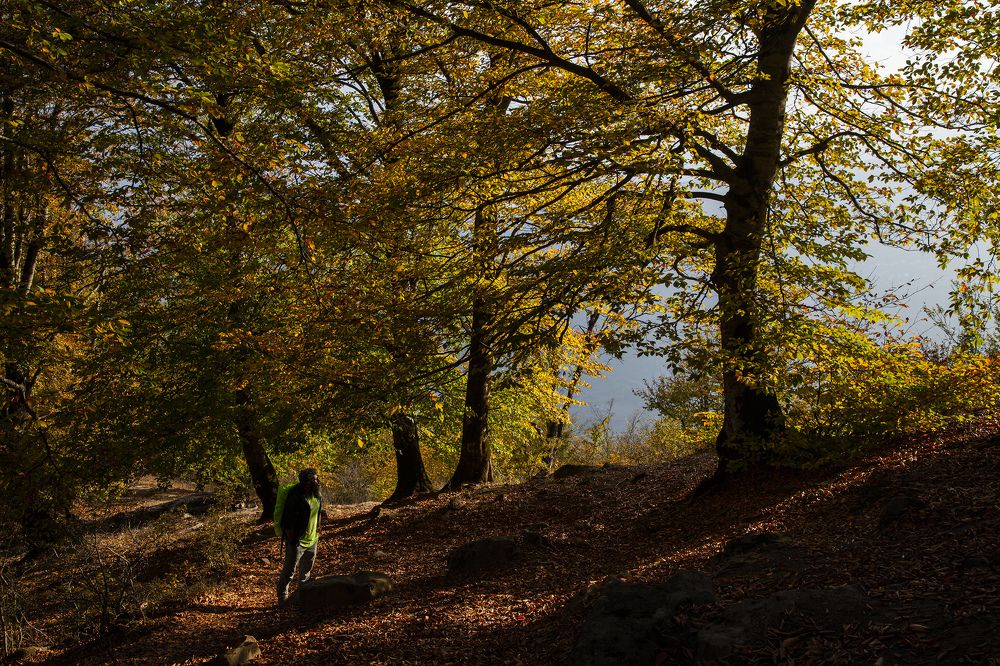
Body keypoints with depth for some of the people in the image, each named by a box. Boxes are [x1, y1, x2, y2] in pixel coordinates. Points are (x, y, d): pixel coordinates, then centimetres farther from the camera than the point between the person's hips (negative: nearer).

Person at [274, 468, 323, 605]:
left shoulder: (315, 495, 3)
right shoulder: (295, 496, -23)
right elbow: (287, 521, -21)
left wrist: (317, 534, 17)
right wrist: (291, 541, -20)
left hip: (311, 541, 9)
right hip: (297, 541, -9)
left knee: (307, 570, 21)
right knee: (289, 571, 0)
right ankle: (282, 598, 10)